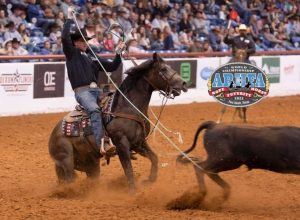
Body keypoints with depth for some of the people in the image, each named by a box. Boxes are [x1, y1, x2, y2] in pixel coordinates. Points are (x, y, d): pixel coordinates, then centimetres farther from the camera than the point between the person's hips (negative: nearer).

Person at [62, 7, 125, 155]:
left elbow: (111, 67, 23)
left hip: (96, 90, 7)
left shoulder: (92, 56, 24)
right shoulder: (71, 53, 8)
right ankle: (101, 144, -46)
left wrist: (119, 53, 10)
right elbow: (65, 37, -8)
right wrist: (69, 18, -3)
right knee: (95, 110, -33)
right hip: (82, 91, -7)